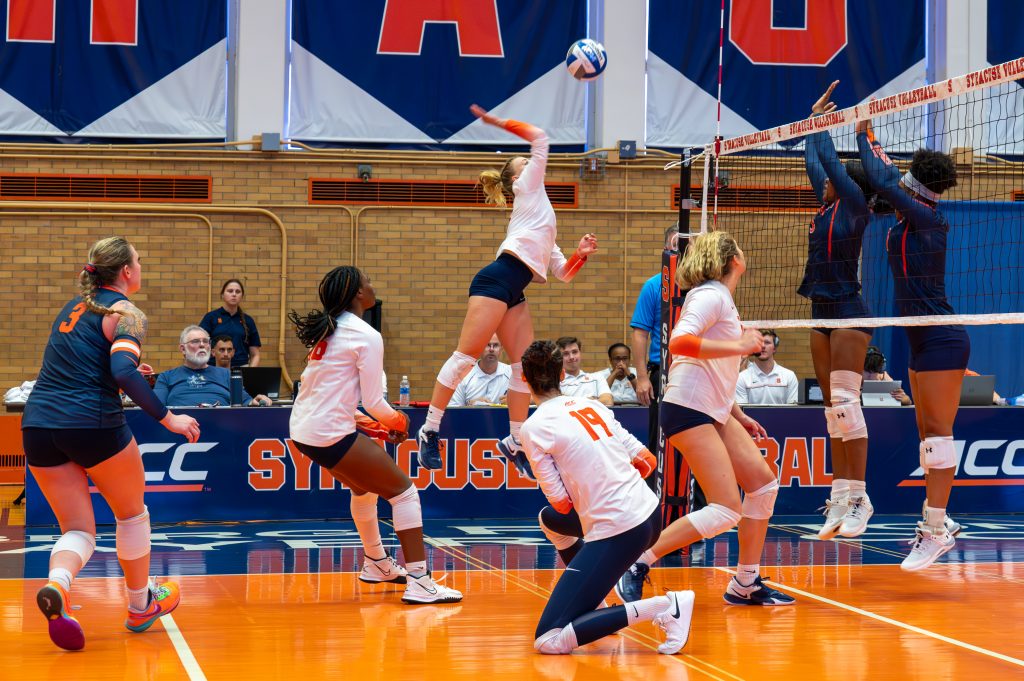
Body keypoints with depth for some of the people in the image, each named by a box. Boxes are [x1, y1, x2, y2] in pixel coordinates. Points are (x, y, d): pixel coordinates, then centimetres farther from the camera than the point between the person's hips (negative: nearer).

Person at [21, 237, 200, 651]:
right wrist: (167, 418, -16)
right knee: (132, 512, 20)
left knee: (78, 530, 8)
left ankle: (57, 585, -25)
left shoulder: (75, 306, 18)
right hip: (91, 424, -6)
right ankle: (139, 605, 32)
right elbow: (124, 373, -21)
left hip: (38, 425, 6)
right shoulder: (125, 313, -5)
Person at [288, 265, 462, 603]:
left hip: (301, 431, 9)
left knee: (364, 484, 31)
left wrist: (358, 420, 18)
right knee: (403, 490, 0)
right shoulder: (367, 337, -12)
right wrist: (397, 420, 7)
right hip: (331, 435, -9)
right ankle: (418, 582, -7)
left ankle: (376, 563, 42)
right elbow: (373, 401, -13)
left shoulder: (327, 331, 13)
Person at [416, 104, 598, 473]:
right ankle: (429, 431, -8)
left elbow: (563, 272, 28)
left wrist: (580, 254, 11)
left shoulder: (540, 223, 32)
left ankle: (514, 442, 8)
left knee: (525, 366, 4)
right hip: (498, 279, -9)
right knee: (466, 356, -11)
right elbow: (539, 137, 6)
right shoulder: (529, 190, 12)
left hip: (515, 292, 9)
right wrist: (503, 123, 8)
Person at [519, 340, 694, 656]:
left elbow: (563, 503, -6)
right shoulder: (591, 405, 12)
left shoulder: (534, 428, -7)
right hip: (651, 514, 8)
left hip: (616, 534, -8)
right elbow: (647, 460, 14)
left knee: (547, 642, -7)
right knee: (548, 518, 34)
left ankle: (663, 607, -15)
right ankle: (594, 603, 29)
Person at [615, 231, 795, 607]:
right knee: (726, 510, -15)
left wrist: (739, 417, 25)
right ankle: (636, 565, -12)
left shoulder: (722, 298, 19)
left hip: (714, 413, 10)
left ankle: (745, 584, 14)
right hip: (688, 410, -10)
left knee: (763, 482, 8)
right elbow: (679, 342, -27)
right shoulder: (711, 295, -10)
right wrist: (739, 346, -22)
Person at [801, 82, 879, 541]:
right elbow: (814, 161, 23)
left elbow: (829, 159, -8)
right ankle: (840, 496, 6)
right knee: (832, 406, 6)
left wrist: (824, 120, 5)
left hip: (848, 312, -9)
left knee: (845, 401, -16)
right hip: (823, 314, 9)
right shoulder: (828, 207, 14)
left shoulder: (855, 205, -6)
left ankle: (859, 497, -17)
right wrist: (816, 117, 28)